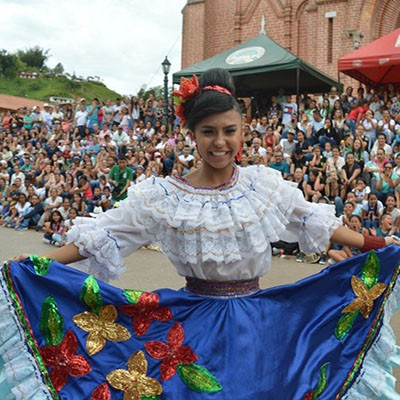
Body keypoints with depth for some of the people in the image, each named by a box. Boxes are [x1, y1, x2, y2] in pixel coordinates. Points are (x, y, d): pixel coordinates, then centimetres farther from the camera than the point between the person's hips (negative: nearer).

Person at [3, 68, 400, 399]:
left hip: (257, 323, 2)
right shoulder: (163, 195, -9)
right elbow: (102, 235, -9)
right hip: (193, 325, -1)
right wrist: (34, 265, -16)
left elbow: (316, 222, 6)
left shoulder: (266, 184, -3)